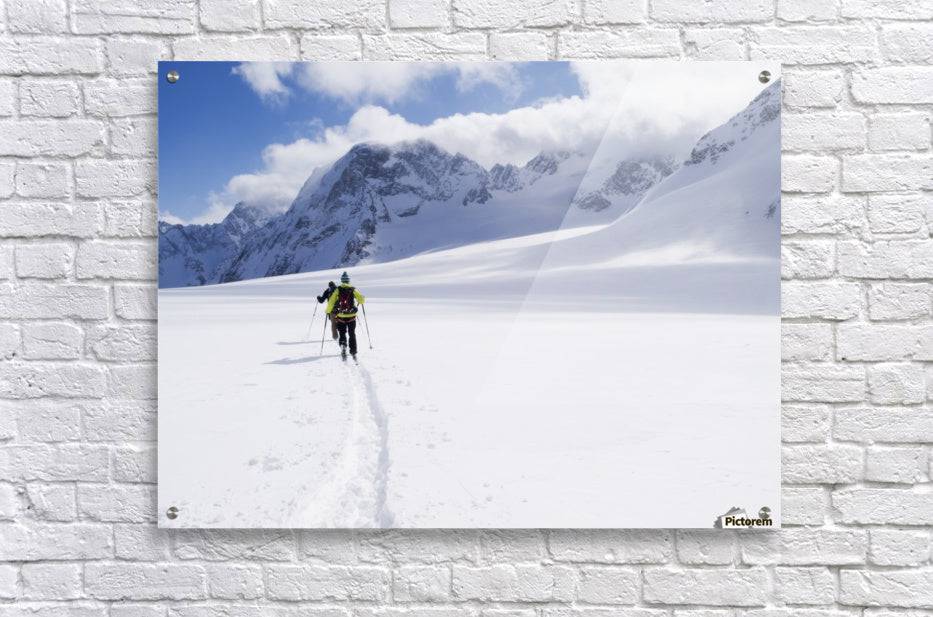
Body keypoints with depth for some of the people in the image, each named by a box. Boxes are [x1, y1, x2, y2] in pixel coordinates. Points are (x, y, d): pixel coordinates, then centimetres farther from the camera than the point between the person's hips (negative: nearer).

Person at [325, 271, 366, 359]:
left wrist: (328, 311, 8)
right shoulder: (353, 290, -2)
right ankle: (353, 352, 12)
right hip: (351, 316, 0)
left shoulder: (337, 290, -2)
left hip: (340, 316, 0)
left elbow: (331, 302, -6)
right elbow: (361, 300, -6)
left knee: (342, 334, 12)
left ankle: (343, 345, -16)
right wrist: (363, 298, 18)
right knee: (352, 335, 13)